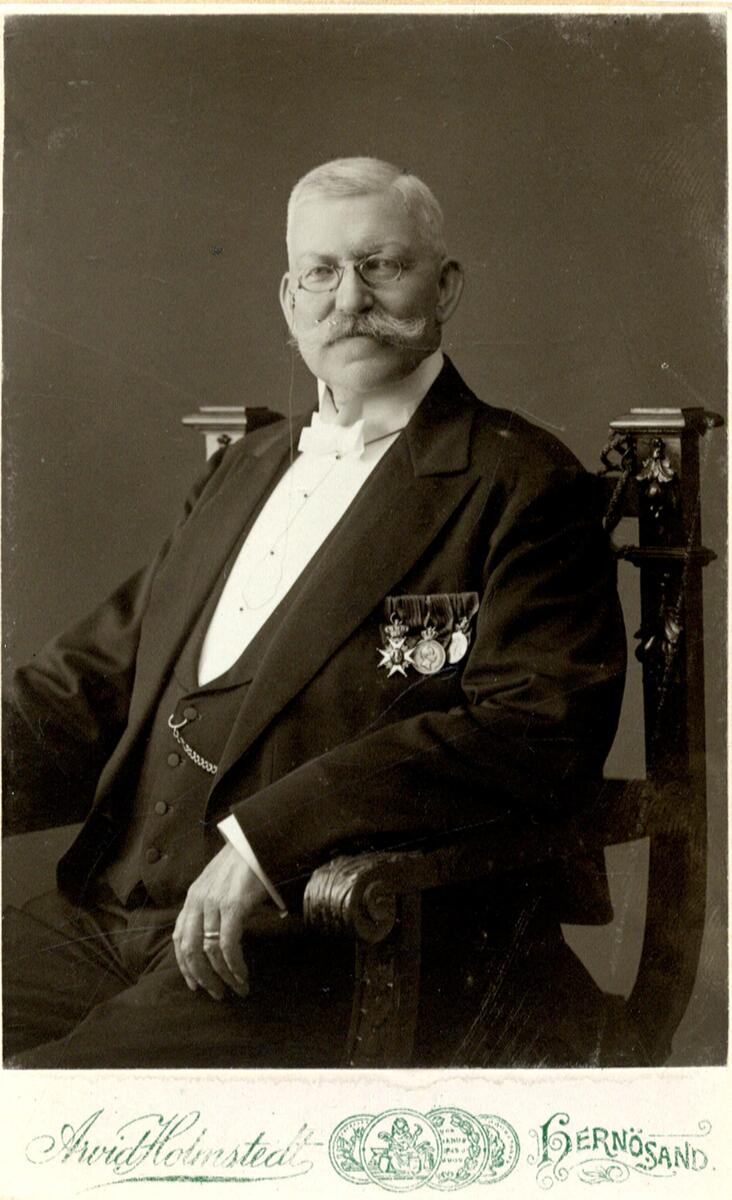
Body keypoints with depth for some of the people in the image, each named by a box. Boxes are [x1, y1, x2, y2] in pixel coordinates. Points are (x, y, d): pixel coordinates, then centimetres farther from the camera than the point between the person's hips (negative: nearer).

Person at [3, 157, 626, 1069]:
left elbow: (541, 729, -15)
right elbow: (98, 676, 20)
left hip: (332, 948, -7)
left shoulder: (522, 487, -1)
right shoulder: (243, 469, 23)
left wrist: (268, 839, -21)